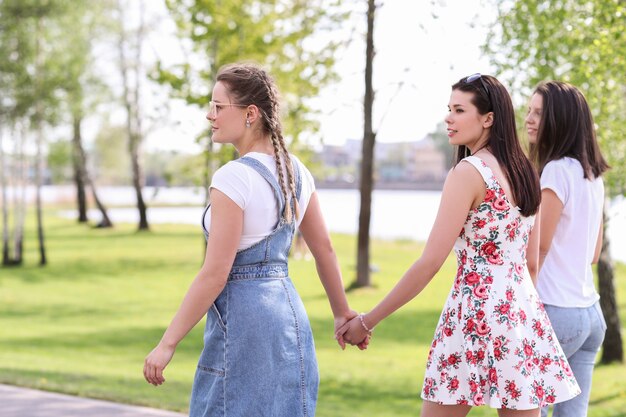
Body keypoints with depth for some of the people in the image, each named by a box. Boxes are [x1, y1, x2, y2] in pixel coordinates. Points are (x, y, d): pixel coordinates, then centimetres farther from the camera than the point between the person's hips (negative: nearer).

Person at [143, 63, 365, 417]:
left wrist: (167, 344, -13)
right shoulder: (295, 170, 7)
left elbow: (215, 275, -18)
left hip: (242, 317, -8)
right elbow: (325, 249, 14)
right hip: (289, 311, 8)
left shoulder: (233, 179, -17)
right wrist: (342, 313, 27)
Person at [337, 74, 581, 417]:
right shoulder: (524, 172, 12)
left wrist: (367, 321, -9)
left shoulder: (469, 171, -11)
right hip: (524, 314, 8)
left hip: (476, 311, -8)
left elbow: (430, 262, -14)